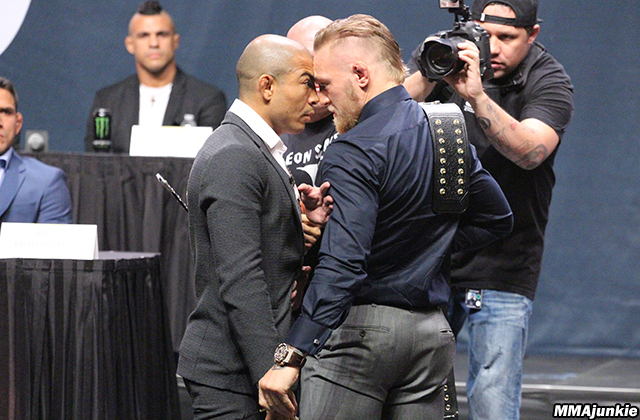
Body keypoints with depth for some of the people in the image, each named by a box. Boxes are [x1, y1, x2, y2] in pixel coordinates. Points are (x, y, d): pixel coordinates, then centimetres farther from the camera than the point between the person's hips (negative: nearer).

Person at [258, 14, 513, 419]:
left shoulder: (354, 153, -14)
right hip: (433, 330, 8)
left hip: (358, 327, -8)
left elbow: (341, 264, -25)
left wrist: (290, 357, -29)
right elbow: (497, 218, 24)